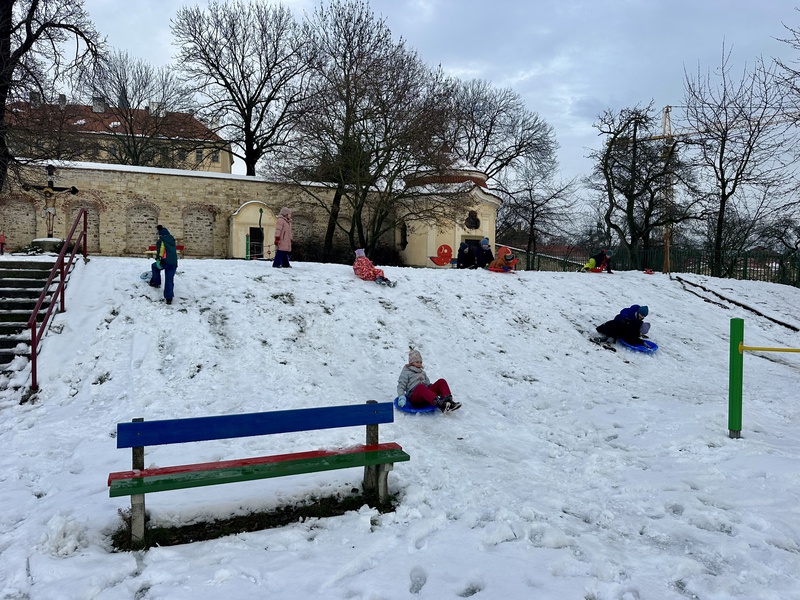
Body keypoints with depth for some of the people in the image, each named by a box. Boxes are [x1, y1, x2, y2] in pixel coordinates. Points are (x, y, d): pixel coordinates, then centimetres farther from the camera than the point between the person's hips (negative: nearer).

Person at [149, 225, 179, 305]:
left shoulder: (161, 240, -3)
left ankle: (156, 282, 28)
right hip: (174, 263, 5)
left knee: (154, 266, 28)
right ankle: (169, 298, 4)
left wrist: (158, 260, -17)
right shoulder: (172, 240, 17)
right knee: (170, 280, 8)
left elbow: (160, 251, -14)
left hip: (165, 262, -5)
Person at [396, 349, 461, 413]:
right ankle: (440, 404, -65)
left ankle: (449, 403, -41)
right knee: (420, 386, -40)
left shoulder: (422, 372, 30)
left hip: (426, 394, 6)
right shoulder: (405, 372, 12)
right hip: (414, 397, -6)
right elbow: (401, 386, 3)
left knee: (441, 381, -15)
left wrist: (436, 390, 12)